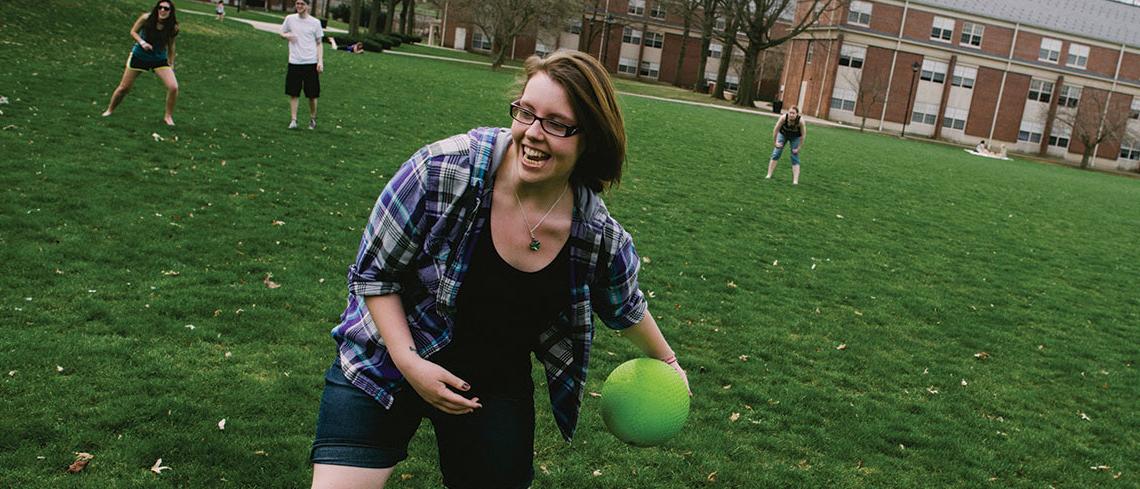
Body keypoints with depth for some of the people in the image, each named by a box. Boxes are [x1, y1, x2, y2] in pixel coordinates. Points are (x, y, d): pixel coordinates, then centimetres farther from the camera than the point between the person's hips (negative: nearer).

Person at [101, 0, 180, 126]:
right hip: (139, 56, 0)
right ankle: (109, 110, 32)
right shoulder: (146, 18, -19)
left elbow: (170, 46, -2)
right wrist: (142, 42, -23)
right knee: (124, 87, 8)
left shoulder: (173, 27, -15)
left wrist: (171, 65, -1)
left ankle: (168, 116, 2)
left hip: (159, 59, 0)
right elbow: (133, 32, -5)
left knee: (173, 87, -18)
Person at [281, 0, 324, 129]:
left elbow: (319, 43, 6)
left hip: (311, 63, -1)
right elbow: (282, 32, 19)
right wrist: (287, 35, -6)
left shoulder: (315, 22, 1)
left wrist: (320, 61, -4)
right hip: (294, 62, 1)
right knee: (293, 93, 0)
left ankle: (313, 119, 22)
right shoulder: (290, 19, 4)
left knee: (312, 95, 4)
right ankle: (293, 120, 5)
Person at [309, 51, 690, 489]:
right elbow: (373, 272, -12)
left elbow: (625, 310, 7)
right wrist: (409, 362, -20)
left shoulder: (602, 239, -16)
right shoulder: (443, 169, -25)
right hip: (384, 362, -2)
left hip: (496, 386, 2)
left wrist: (667, 361, 22)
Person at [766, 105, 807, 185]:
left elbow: (803, 135, -23)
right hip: (783, 134, 1)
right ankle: (769, 175, 3)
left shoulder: (801, 121, -35)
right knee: (776, 154, -4)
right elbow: (775, 130, -21)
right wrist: (776, 142, -14)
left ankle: (795, 180, -7)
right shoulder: (783, 117, -35)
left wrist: (799, 148, -19)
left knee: (795, 158, -6)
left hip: (795, 137, -1)